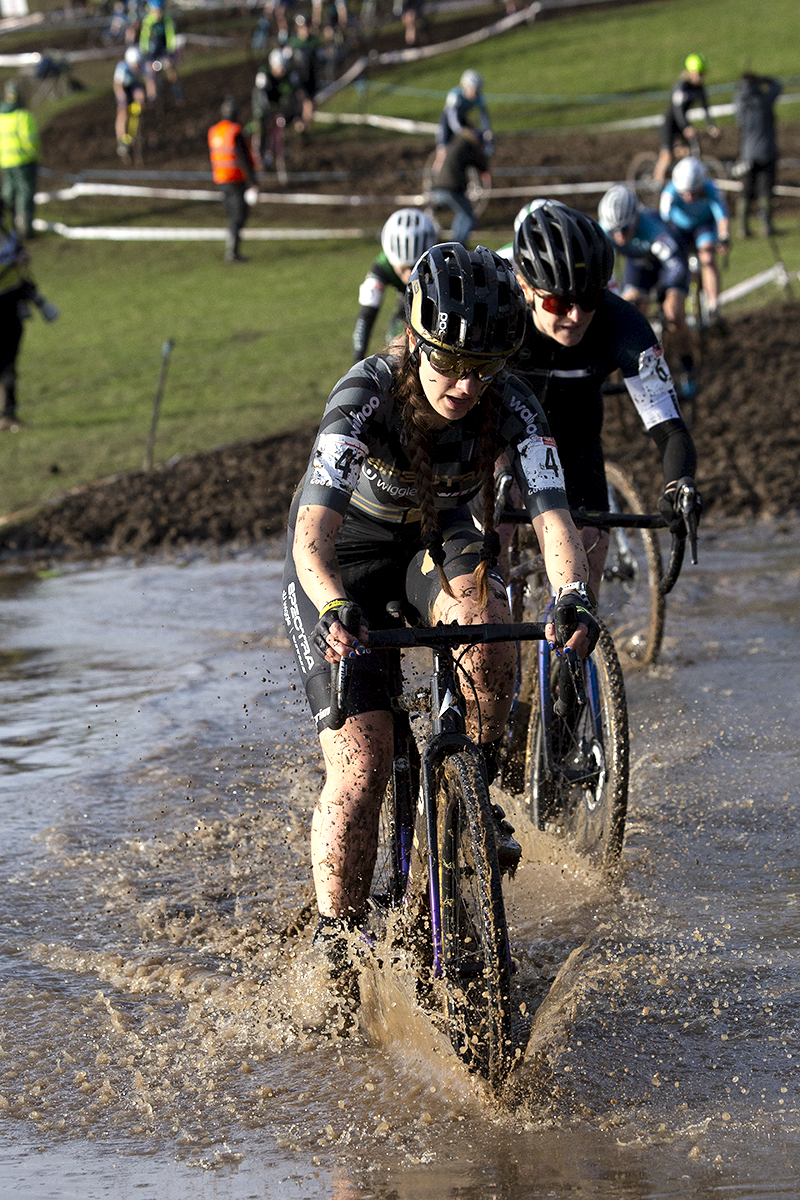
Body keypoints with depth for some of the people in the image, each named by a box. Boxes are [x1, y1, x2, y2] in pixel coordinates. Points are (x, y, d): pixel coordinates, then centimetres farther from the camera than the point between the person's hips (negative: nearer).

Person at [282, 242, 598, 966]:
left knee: (484, 619, -34)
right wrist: (337, 611, -61)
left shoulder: (511, 405, -24)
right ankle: (335, 940, 4)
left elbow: (552, 514, -33)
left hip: (438, 538, 3)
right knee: (361, 768, -13)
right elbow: (314, 531, -43)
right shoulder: (366, 396, -33)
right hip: (347, 556, -2)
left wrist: (573, 596, -53)